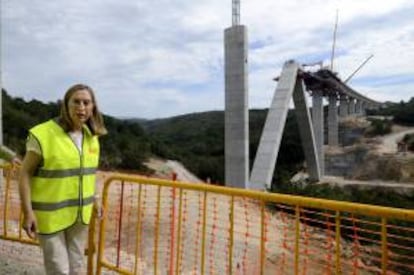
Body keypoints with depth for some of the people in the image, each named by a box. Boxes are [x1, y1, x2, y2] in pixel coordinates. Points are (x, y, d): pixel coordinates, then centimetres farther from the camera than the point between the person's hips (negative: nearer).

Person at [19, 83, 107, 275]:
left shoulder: (91, 137, 1)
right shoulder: (43, 134, -17)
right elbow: (25, 174, -13)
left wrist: (93, 198, 14)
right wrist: (28, 212, -17)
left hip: (79, 212, 5)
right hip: (50, 213, -5)